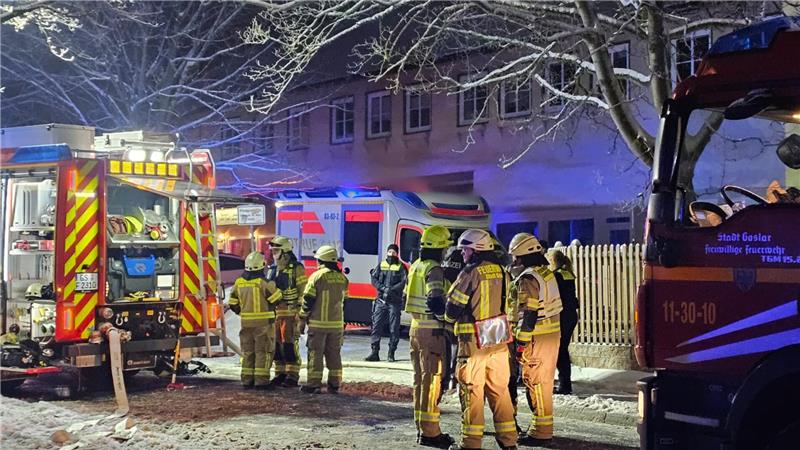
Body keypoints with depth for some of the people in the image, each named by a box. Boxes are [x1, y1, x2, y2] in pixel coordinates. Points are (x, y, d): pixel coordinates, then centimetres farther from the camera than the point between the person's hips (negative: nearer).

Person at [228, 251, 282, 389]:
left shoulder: (239, 282, 4)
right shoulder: (264, 282, -15)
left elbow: (233, 304, 8)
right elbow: (276, 298, -10)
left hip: (246, 322, 5)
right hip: (264, 321, -5)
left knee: (247, 351, 13)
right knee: (263, 351, 0)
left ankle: (247, 380, 16)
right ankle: (261, 380, -1)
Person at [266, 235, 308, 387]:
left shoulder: (296, 268, -8)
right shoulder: (272, 269, 14)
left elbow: (303, 291, -10)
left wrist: (300, 312, -15)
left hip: (290, 313, -7)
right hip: (274, 312, 7)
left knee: (290, 344, -5)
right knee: (276, 344, 9)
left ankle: (292, 376, 1)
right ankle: (280, 373, 19)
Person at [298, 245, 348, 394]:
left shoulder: (316, 276, -9)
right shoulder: (342, 278, 8)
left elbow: (308, 300, -8)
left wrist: (302, 319, 1)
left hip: (318, 322, -5)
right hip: (337, 323, 5)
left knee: (315, 354, 1)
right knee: (334, 354, 11)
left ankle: (314, 384, 2)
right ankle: (334, 384, 12)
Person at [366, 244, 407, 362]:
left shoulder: (401, 267, 4)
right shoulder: (381, 265, 12)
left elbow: (403, 282, -8)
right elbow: (374, 279, 5)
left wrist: (391, 290, -19)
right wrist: (383, 288, -12)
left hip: (395, 301, -2)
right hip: (381, 300, 2)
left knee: (394, 328, 0)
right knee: (376, 326, -1)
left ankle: (391, 353, 8)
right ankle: (375, 352, 2)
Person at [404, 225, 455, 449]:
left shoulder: (415, 266, 12)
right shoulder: (434, 269, -15)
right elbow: (435, 300, -25)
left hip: (415, 327, 9)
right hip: (432, 330, -9)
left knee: (420, 378, 14)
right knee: (432, 380, -4)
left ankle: (421, 426, 22)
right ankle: (429, 432, -1)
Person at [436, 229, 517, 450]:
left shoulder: (470, 273, -14)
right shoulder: (500, 271, 5)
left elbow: (452, 310, -13)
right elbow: (504, 304, 12)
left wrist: (441, 309, 8)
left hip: (474, 342, -6)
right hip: (499, 340, 6)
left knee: (472, 392, 3)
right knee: (500, 390, 14)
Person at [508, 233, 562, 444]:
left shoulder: (528, 279, -17)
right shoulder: (547, 272, 12)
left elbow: (528, 314, -21)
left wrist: (521, 342, -17)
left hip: (538, 337, -9)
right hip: (554, 332, 9)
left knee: (536, 383, -3)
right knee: (545, 381, 17)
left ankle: (540, 432, 3)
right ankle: (544, 427, 26)